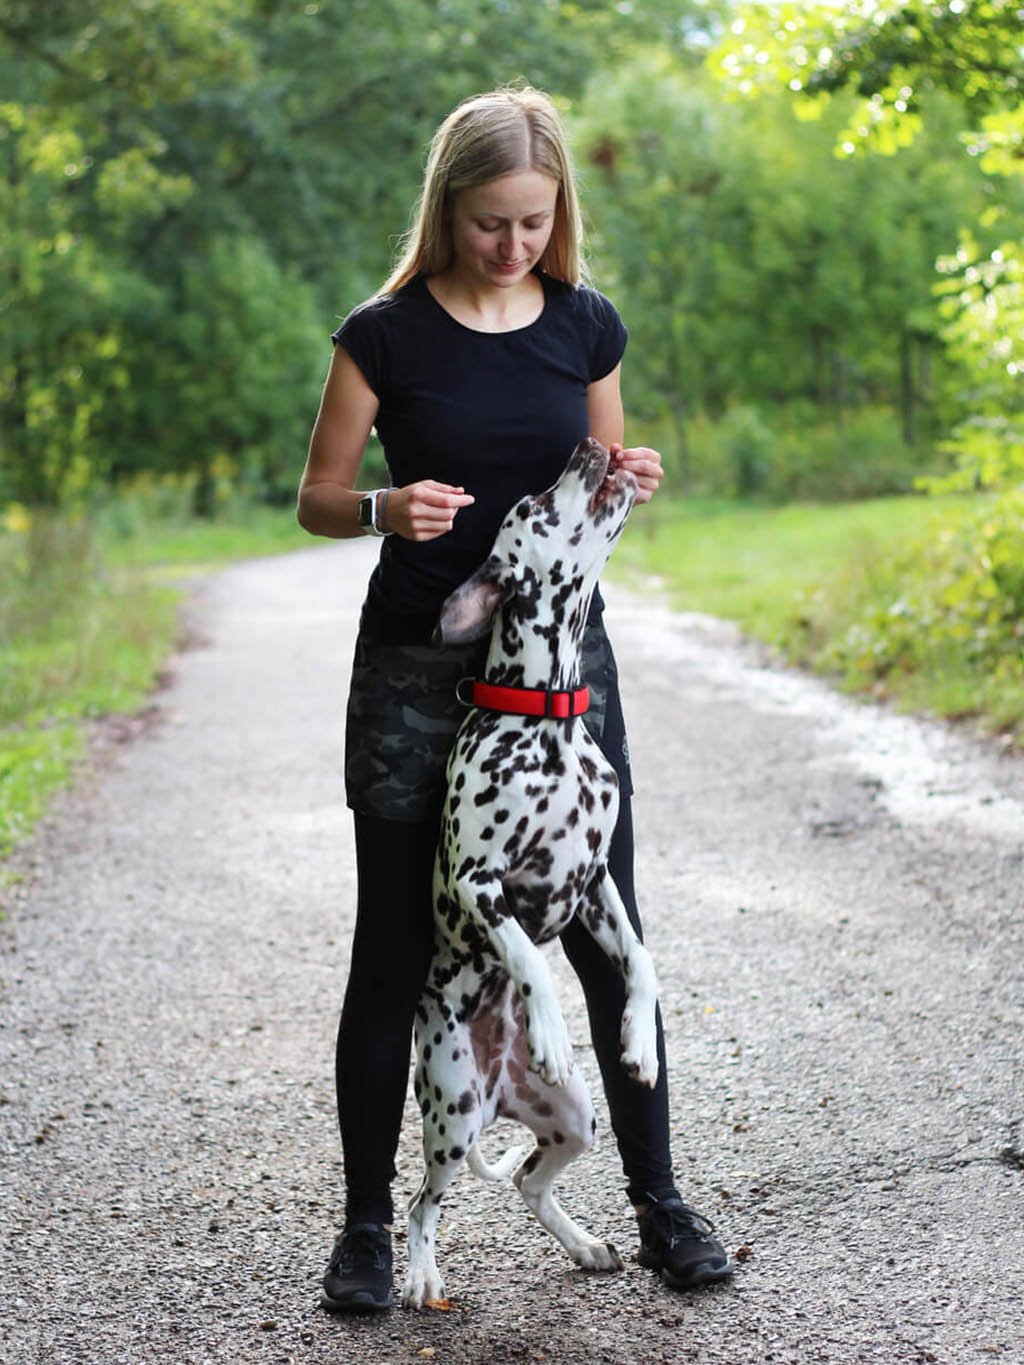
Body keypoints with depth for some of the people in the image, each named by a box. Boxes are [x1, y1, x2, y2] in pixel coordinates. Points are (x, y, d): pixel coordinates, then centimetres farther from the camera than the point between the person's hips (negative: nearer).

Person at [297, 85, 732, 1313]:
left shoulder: (586, 325, 4)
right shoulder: (385, 334, -5)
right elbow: (317, 498, 0)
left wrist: (630, 481, -8)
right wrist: (385, 510, -21)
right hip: (415, 667, -2)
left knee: (609, 938, 5)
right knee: (393, 952, 2)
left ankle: (659, 1203, 18)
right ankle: (367, 1223, 16)